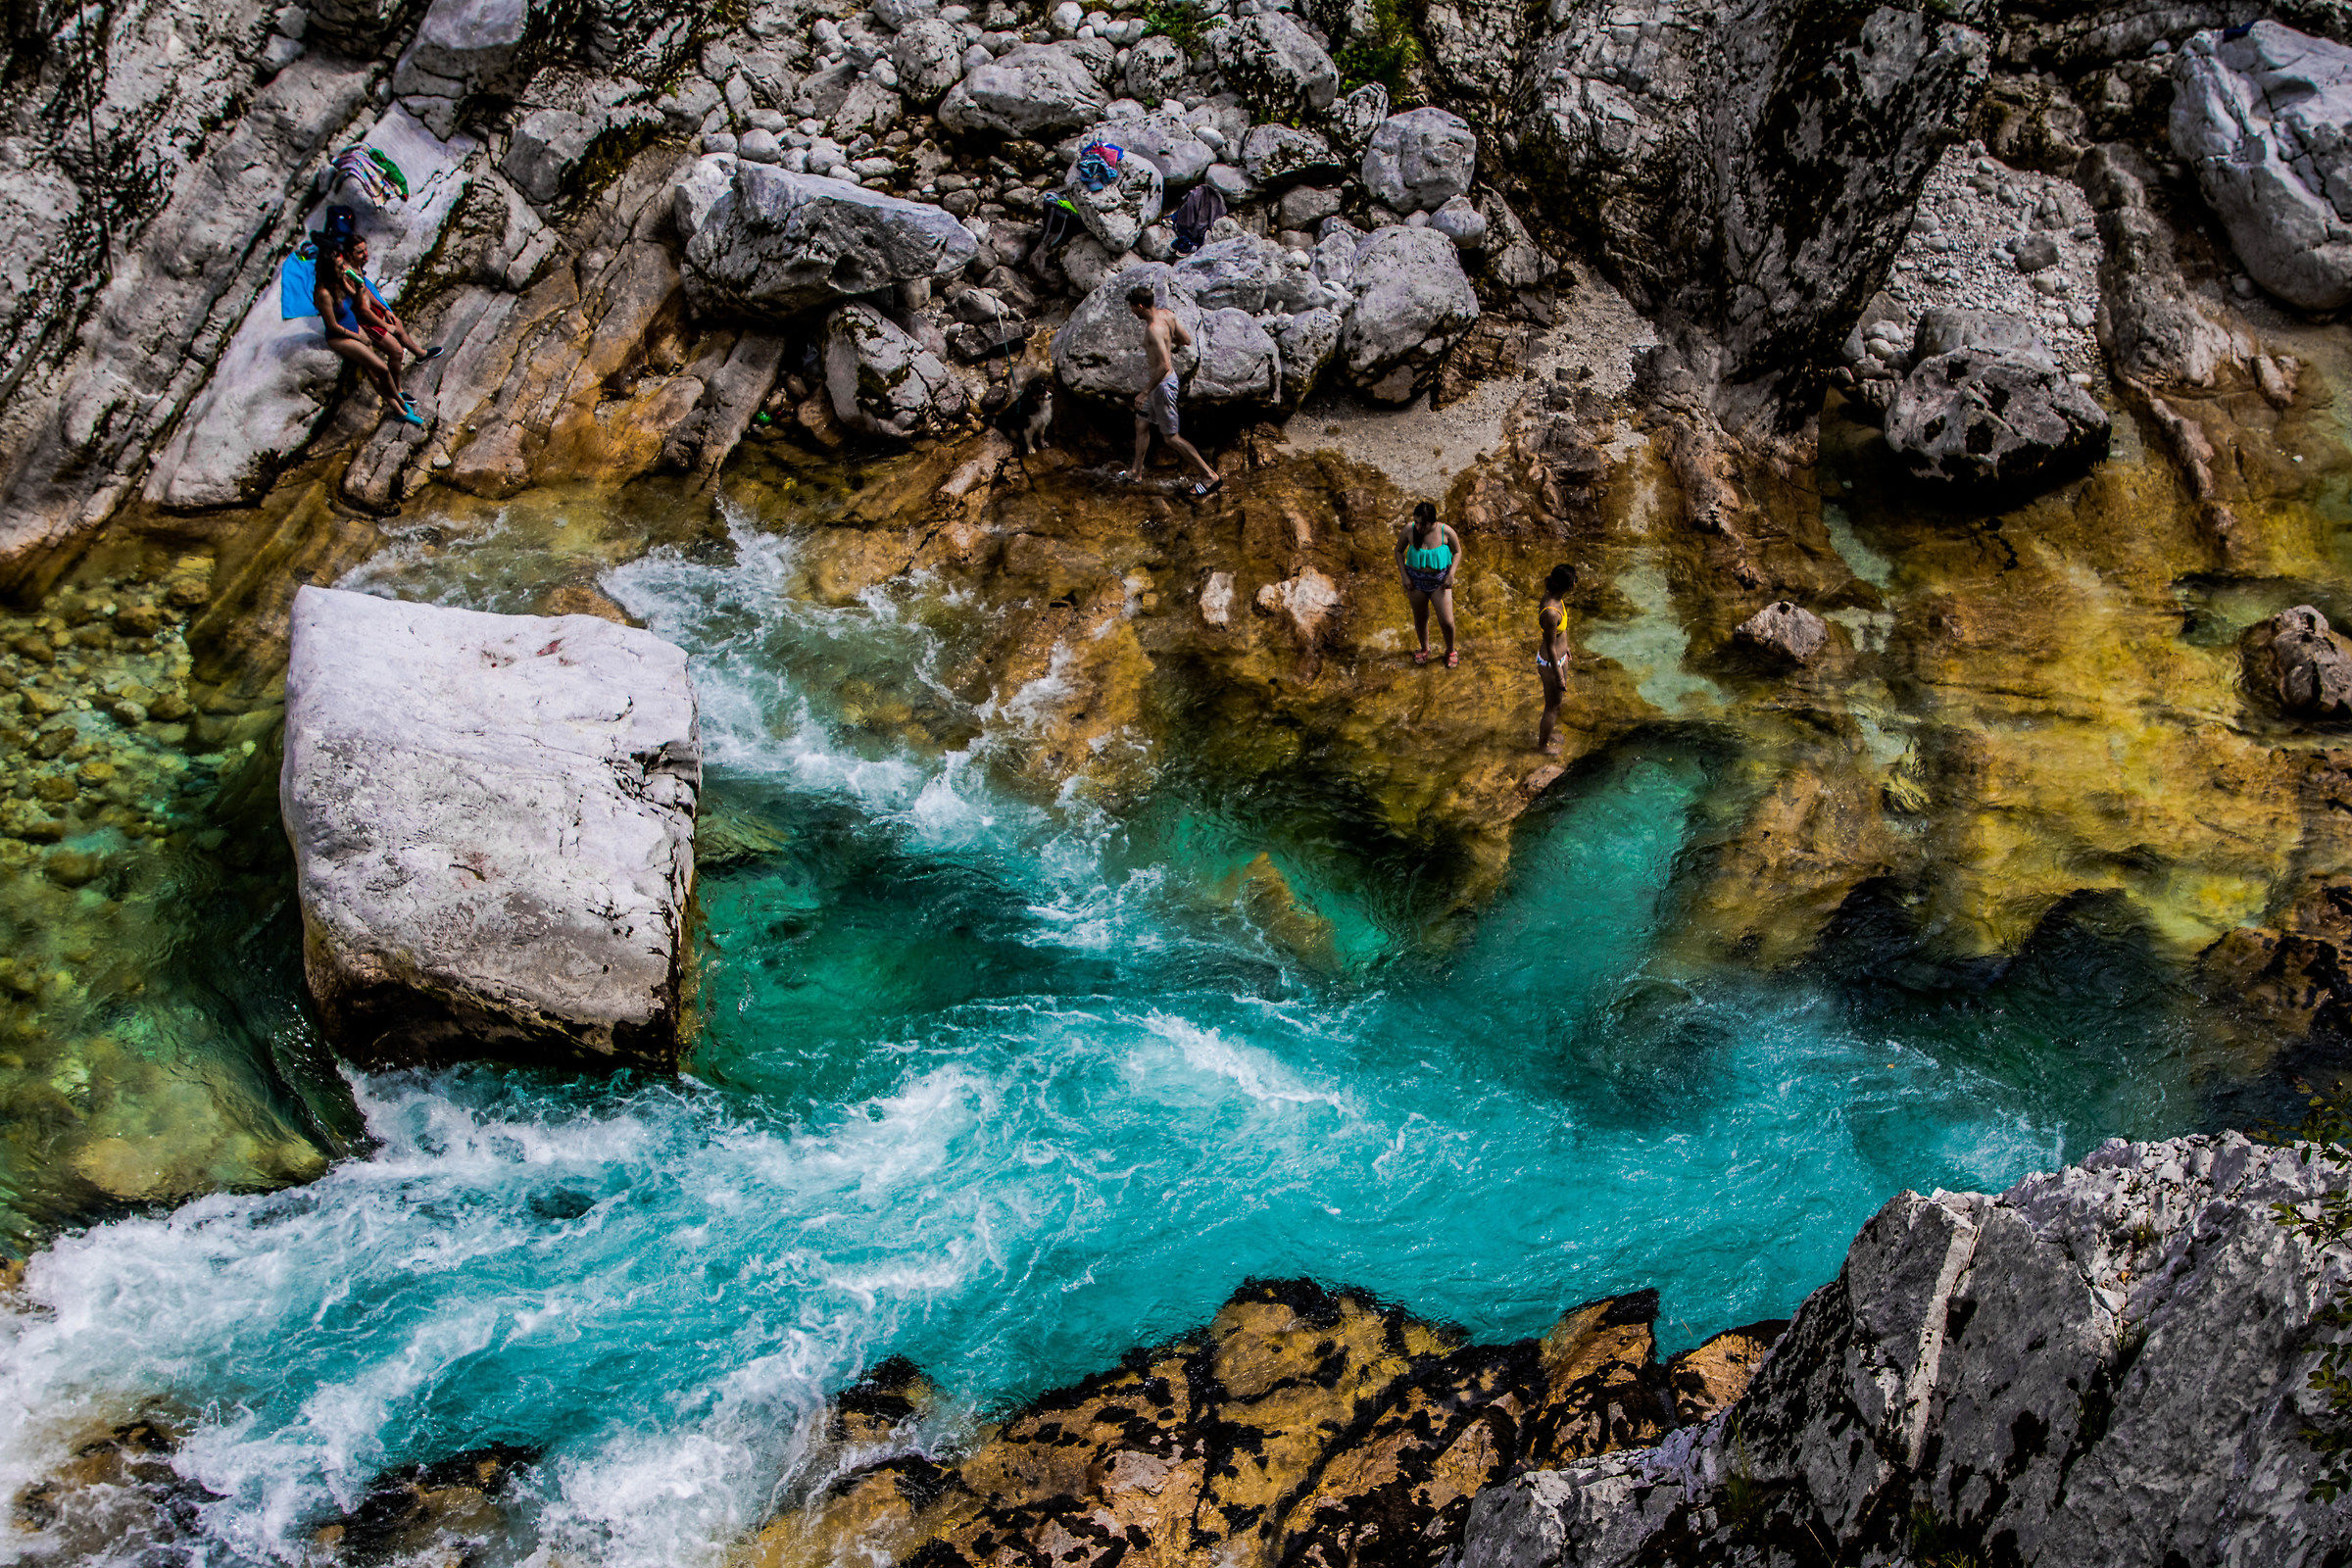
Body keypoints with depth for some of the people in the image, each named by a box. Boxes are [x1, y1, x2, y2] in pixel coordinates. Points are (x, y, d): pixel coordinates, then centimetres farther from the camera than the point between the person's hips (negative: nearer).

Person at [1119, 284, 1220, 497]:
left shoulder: (1154, 329, -30)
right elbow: (1187, 340, 8)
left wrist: (1145, 392, -28)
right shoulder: (1167, 315, -3)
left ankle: (1211, 476, 5)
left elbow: (1164, 366, -36)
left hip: (1162, 384, -10)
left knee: (1170, 437, 0)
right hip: (1158, 381, 10)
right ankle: (1136, 472, 38)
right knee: (1141, 425, 22)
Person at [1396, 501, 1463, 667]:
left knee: (1446, 622, -3)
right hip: (1416, 580, 1)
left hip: (1440, 581, -1)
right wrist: (1404, 575, -5)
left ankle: (1450, 651, 26)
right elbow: (1399, 551, 3)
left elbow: (1457, 552, -1)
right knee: (1420, 619, 15)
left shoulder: (1445, 532, -18)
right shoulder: (1410, 531, -15)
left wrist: (1451, 574, -12)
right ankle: (1424, 649, 43)